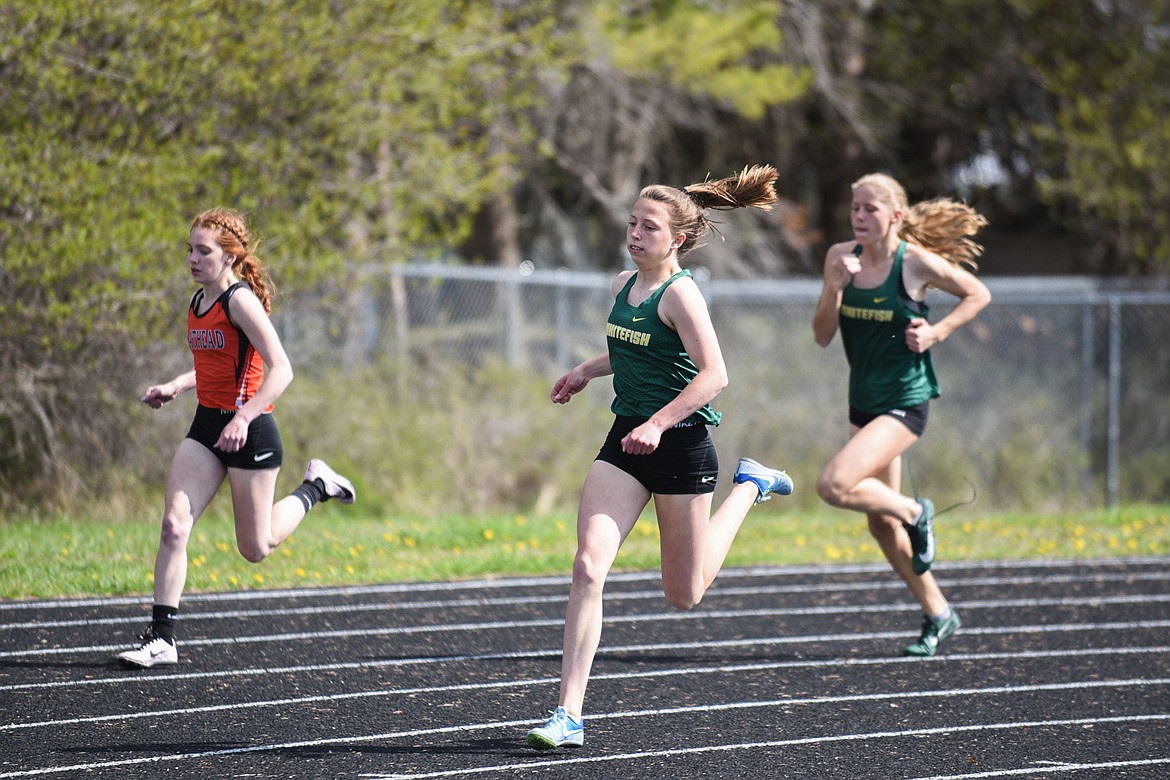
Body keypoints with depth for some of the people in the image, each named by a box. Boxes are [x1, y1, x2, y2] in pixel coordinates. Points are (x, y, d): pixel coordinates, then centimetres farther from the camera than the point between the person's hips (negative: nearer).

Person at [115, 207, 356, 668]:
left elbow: (281, 370, -22)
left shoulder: (241, 301, -16)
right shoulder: (197, 304, 9)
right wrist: (173, 388, 9)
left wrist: (243, 417, -31)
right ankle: (161, 638, -8)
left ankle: (315, 487, 31)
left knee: (255, 548, 6)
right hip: (206, 427, 7)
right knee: (173, 526, -9)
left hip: (249, 431, -7)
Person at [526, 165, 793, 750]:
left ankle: (750, 487, 34)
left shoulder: (679, 293, -16)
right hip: (625, 442, 6)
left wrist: (658, 423, -29)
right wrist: (587, 372, 17)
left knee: (683, 594, 9)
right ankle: (570, 715, -14)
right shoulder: (622, 285, 8)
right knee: (588, 568, -12)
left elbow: (713, 375, -23)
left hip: (681, 443, -6)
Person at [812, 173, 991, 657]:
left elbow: (979, 294, 1)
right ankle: (937, 613, 30)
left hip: (904, 403, -7)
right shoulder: (841, 257, -1)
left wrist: (936, 332, -11)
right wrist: (834, 287, -18)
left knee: (835, 485, -24)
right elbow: (822, 336, -2)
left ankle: (916, 513, 3)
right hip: (863, 402, 7)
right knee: (880, 523, 13)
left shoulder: (917, 262, -14)